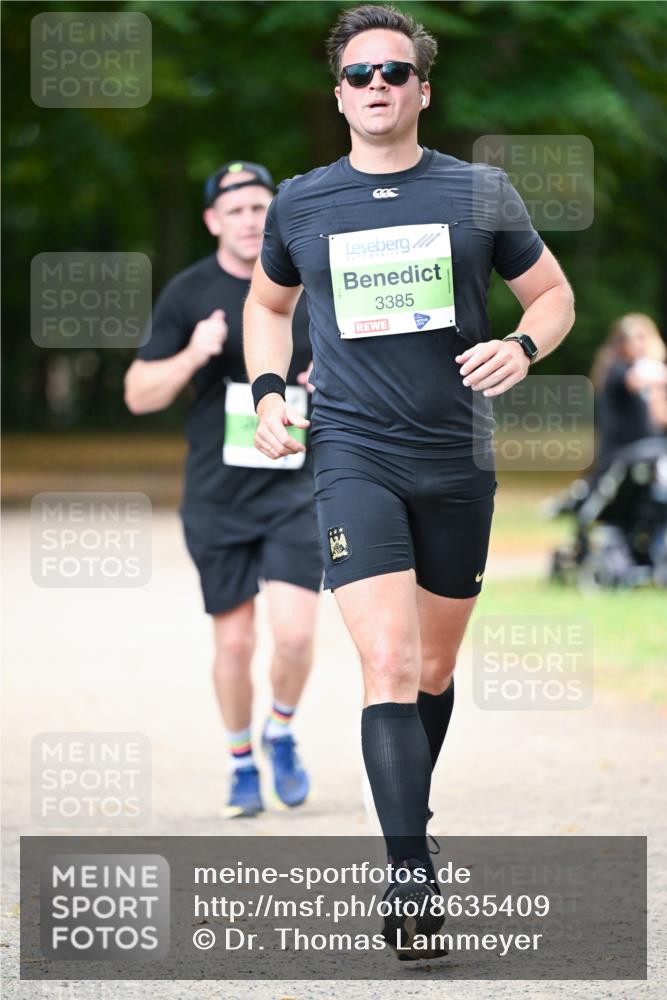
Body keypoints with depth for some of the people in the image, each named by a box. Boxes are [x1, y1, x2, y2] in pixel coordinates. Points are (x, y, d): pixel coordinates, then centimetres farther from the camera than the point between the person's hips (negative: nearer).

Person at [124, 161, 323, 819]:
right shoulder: (187, 295, -1)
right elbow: (139, 395, 0)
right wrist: (192, 356, -18)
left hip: (295, 488, 0)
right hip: (217, 495, 0)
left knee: (294, 632, -13)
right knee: (234, 642, 2)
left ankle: (281, 734, 15)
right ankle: (241, 762, 23)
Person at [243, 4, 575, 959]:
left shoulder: (480, 193, 2)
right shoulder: (299, 204, 4)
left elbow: (554, 293, 11)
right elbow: (268, 302, 22)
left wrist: (522, 348, -10)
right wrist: (268, 391, 6)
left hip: (457, 456, 2)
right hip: (353, 451, -2)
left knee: (435, 666, 14)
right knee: (389, 662, -18)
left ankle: (408, 816, 37)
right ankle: (412, 877, -22)